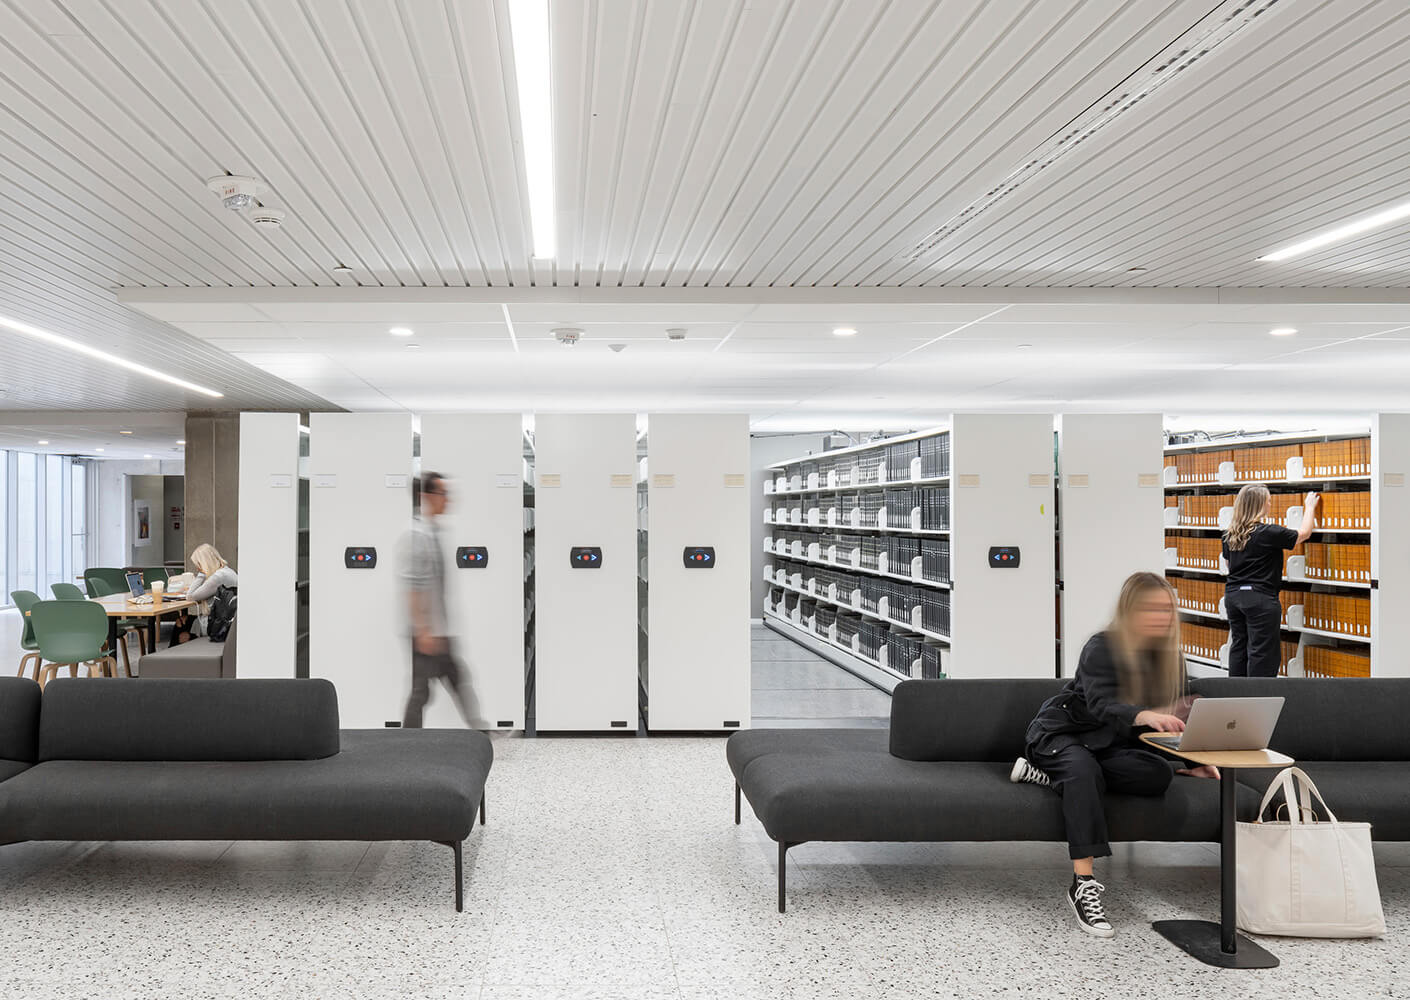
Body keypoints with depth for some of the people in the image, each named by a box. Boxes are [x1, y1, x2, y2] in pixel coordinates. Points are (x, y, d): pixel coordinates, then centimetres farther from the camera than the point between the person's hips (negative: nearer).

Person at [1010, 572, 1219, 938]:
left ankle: (1052, 776, -19)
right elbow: (1102, 705, -32)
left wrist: (1191, 762, 0)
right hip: (1062, 733, -6)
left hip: (1110, 746, 6)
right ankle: (1084, 884, -44)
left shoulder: (1169, 656, 4)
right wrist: (1146, 716, -50)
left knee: (1161, 775, -25)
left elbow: (1178, 713, 12)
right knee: (1084, 769, -40)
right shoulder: (1102, 647, -16)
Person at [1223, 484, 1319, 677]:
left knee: (1238, 646, 14)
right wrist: (1309, 507, 15)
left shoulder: (1230, 535, 6)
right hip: (1260, 598, -7)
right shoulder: (1269, 533, -13)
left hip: (1232, 595, 7)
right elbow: (1303, 533, 1)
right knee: (1262, 651, 0)